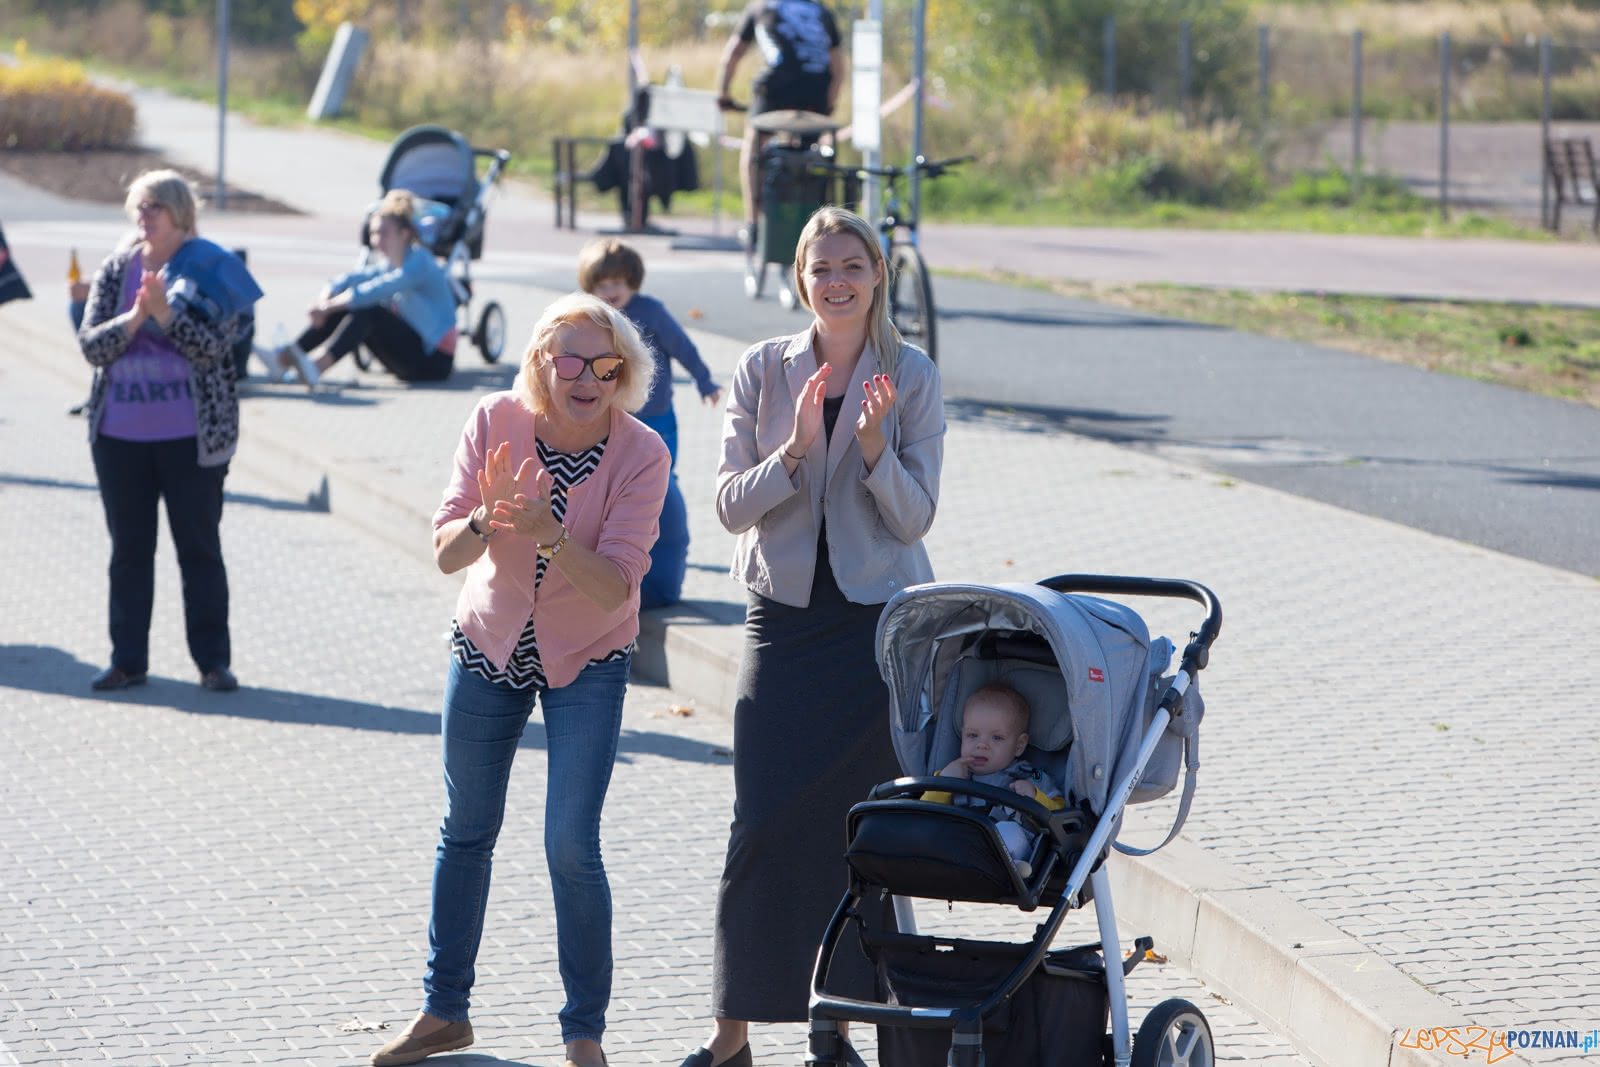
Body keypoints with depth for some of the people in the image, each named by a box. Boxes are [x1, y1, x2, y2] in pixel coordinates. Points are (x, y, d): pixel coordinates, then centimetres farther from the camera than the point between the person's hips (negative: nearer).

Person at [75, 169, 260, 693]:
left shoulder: (210, 271, -4)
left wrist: (165, 313, -26)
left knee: (200, 548, 3)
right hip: (119, 435, 3)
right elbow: (90, 344, -2)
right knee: (129, 549, 9)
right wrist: (134, 318, -18)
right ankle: (127, 659, 16)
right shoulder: (117, 269, 5)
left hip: (191, 438, -3)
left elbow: (213, 346, -13)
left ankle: (213, 660, 9)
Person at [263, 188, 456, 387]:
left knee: (368, 310, -28)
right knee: (343, 309, -5)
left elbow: (373, 292, -28)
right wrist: (325, 298, -22)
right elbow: (349, 280, 0)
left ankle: (318, 367, -43)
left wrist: (329, 306, -27)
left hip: (435, 360, -8)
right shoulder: (388, 264, 12)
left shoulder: (420, 264, -16)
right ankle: (284, 357, -15)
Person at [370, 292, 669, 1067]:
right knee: (466, 833, 14)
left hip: (587, 661, -3)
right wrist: (486, 520, -37)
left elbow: (613, 590, -25)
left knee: (571, 846, -12)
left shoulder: (640, 453, -21)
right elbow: (446, 553, -16)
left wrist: (551, 535, -41)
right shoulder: (496, 423, -15)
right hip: (488, 650, 3)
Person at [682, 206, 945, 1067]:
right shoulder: (764, 372, 2)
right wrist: (795, 451, -18)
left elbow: (915, 517, -4)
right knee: (763, 824, -3)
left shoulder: (911, 379, -2)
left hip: (879, 620, -1)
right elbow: (731, 505, -2)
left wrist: (874, 450, -21)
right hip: (783, 614, 1)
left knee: (859, 826, 1)